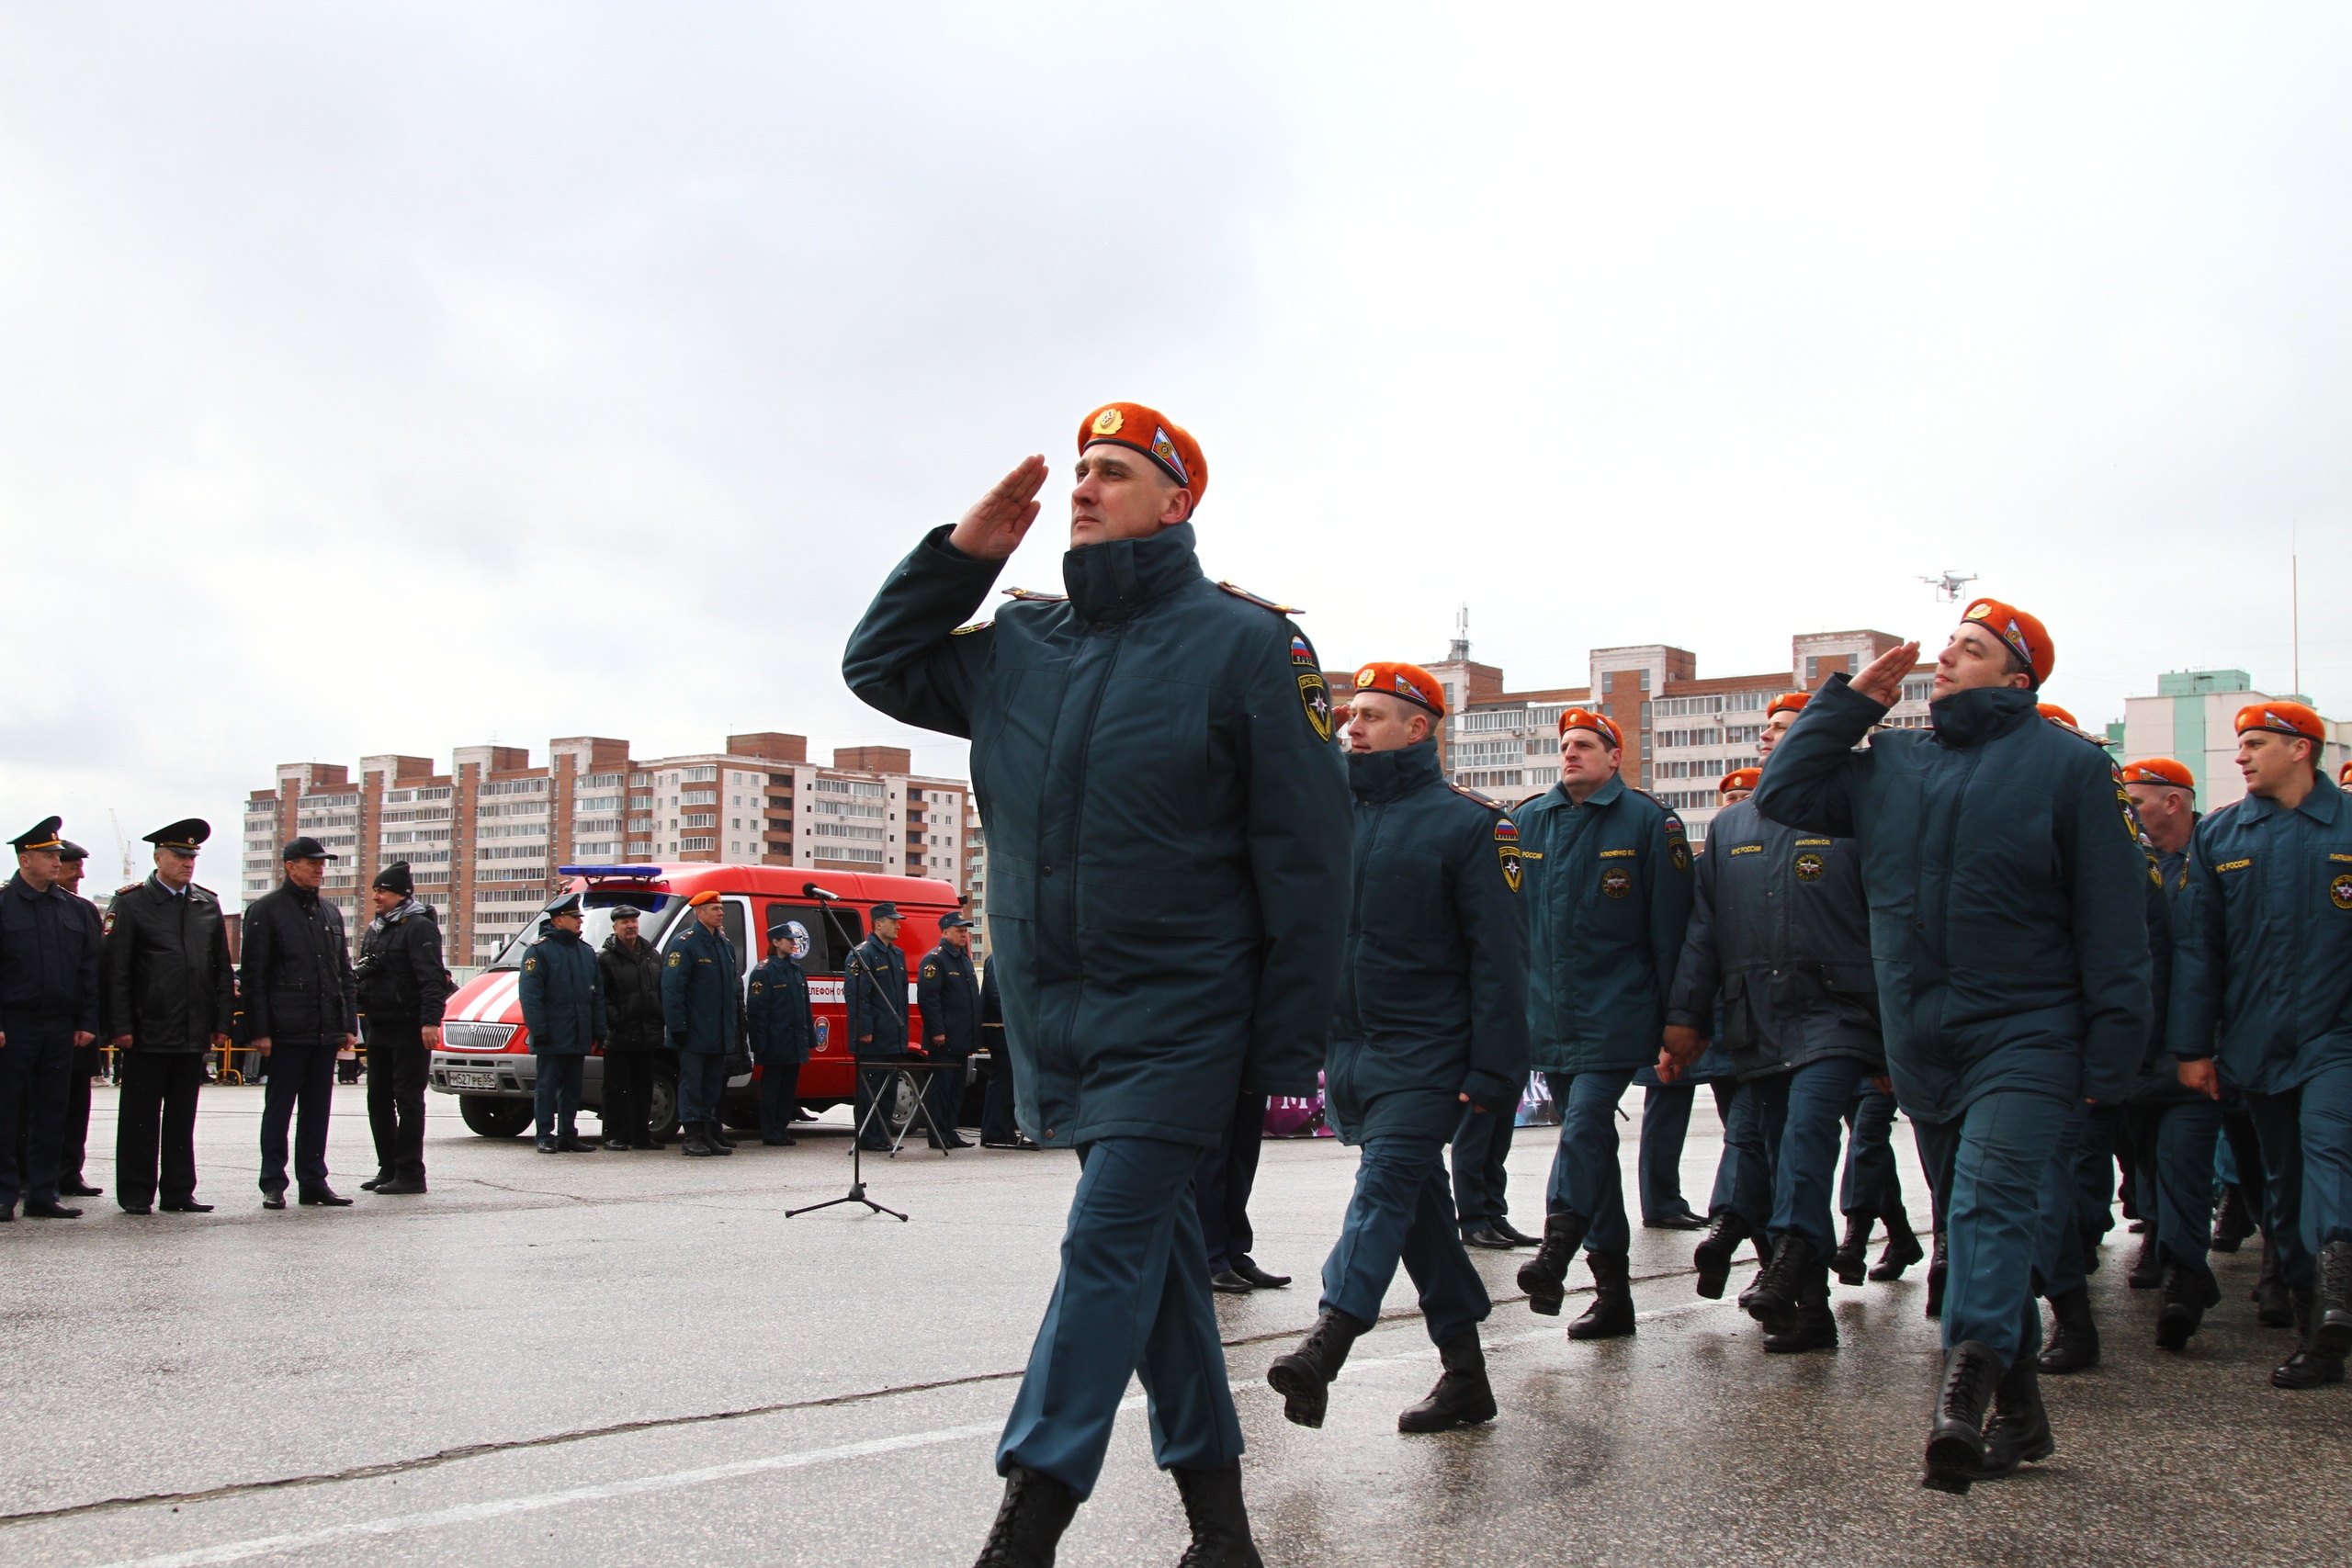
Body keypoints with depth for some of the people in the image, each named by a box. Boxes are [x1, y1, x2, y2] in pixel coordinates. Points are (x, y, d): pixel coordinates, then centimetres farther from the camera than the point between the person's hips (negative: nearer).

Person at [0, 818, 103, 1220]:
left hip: (60, 1027, 5)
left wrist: (88, 1022, 5)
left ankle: (42, 1195, 13)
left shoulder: (71, 908, 11)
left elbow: (89, 968, 12)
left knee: (51, 1113, 7)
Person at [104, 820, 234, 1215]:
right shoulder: (132, 903, -1)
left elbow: (223, 970, 13)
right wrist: (121, 1026, -11)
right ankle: (135, 1195, 9)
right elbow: (117, 971, -5)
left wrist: (222, 1022, 7)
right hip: (147, 1032, -4)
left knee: (182, 1118, 9)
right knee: (140, 1118, 3)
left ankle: (179, 1192, 14)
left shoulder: (208, 905, 11)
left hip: (194, 1034, 4)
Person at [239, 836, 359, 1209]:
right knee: (278, 1110, 1)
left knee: (318, 1111, 9)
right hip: (287, 1033, -6)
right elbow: (252, 976, -6)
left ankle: (313, 1182, 14)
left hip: (326, 1033, 6)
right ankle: (273, 1185, 7)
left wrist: (349, 1024, 12)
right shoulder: (265, 910, -2)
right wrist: (260, 1030, -11)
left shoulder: (331, 913, 16)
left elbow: (345, 974, 19)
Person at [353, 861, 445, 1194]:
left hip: (408, 1029, -9)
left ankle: (410, 1174, -4)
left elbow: (431, 978, -20)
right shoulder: (373, 931, 17)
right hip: (378, 1028, 9)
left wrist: (430, 1020, -27)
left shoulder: (419, 928, -11)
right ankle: (388, 1169, 20)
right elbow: (363, 976, 27)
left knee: (408, 1101, -7)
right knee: (378, 1100, 12)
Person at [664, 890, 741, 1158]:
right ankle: (693, 1137, -2)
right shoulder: (684, 943, -8)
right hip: (694, 1033, -7)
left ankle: (710, 1133, 15)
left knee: (714, 1084, 9)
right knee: (692, 1083, -4)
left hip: (720, 1034, 7)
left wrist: (735, 1027, 15)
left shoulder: (725, 944, 16)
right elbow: (672, 988, -13)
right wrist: (677, 1026, -19)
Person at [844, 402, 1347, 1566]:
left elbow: (1305, 857, -8)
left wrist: (1288, 1048, -11)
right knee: (1156, 1249, 13)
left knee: (1110, 1245, -9)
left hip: (1178, 1019, -6)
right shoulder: (1022, 644, 10)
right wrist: (961, 553, 6)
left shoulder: (1243, 643, -6)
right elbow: (878, 665, 22)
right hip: (1053, 1019, 6)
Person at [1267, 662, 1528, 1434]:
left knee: (1385, 1188, -18)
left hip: (1425, 1053, -6)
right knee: (1419, 1207, 11)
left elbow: (1498, 957, -8)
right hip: (1346, 1049, 6)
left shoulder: (1468, 823, -5)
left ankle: (1323, 1348, -32)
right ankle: (1465, 1374, 19)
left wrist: (1493, 1070, -14)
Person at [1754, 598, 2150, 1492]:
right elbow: (1782, 795, 13)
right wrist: (1851, 701, 8)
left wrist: (2110, 1055, -9)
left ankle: (1965, 1392, -35)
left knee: (1994, 1205, -22)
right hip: (1922, 1043, 6)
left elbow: (2112, 916, -4)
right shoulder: (1889, 764, 13)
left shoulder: (2066, 765, -2)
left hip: (2026, 1039, -5)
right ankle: (2018, 1413, 21)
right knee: (1976, 1222, 11)